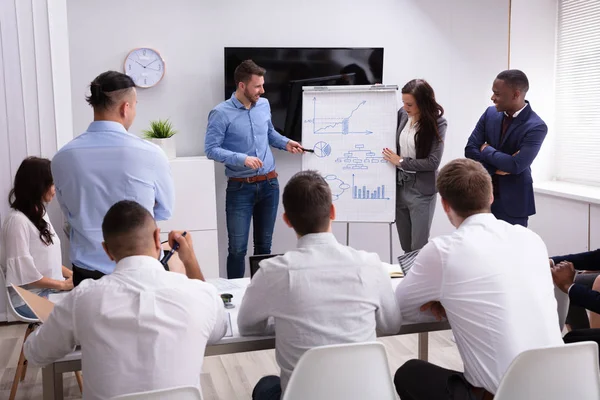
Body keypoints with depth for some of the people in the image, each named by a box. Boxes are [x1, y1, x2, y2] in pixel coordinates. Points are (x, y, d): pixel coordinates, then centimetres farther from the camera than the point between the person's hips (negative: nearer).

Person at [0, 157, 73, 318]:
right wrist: (63, 284, -13)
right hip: (30, 298, -8)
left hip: (52, 289, 8)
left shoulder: (40, 214, 11)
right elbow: (25, 273, -19)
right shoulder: (17, 221, -16)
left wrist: (72, 275, 3)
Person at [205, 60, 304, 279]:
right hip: (240, 188, -5)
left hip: (269, 184, 5)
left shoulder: (264, 105, 6)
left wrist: (285, 143, 7)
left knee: (264, 245, 14)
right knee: (237, 248, -2)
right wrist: (242, 159, -24)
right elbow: (211, 149, -14)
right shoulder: (221, 113, -12)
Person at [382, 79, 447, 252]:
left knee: (419, 246, 2)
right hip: (399, 185, 5)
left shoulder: (437, 123, -12)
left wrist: (401, 161, -13)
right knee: (405, 246, 15)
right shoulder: (403, 114, 0)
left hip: (421, 190, -5)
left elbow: (433, 162, -16)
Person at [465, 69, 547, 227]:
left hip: (513, 202, -5)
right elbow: (470, 149, 0)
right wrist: (495, 169, -14)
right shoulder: (490, 113, 1)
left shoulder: (536, 126, -16)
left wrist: (487, 150, -10)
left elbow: (516, 165, -25)